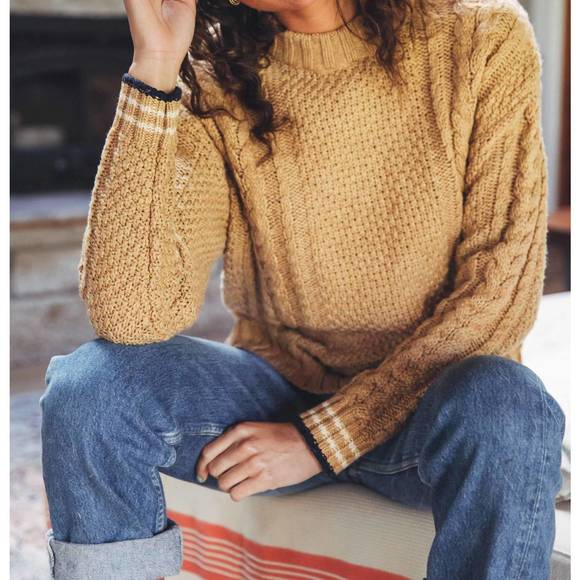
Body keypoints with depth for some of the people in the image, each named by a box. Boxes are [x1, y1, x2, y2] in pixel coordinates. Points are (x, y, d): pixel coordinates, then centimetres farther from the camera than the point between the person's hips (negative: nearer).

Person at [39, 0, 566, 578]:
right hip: (276, 387, 1)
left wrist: (323, 436, -16)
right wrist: (153, 69, -23)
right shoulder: (215, 83, -7)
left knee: (504, 406, -33)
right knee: (89, 388, -23)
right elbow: (130, 314, -19)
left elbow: (502, 291, -13)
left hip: (426, 399, -1)